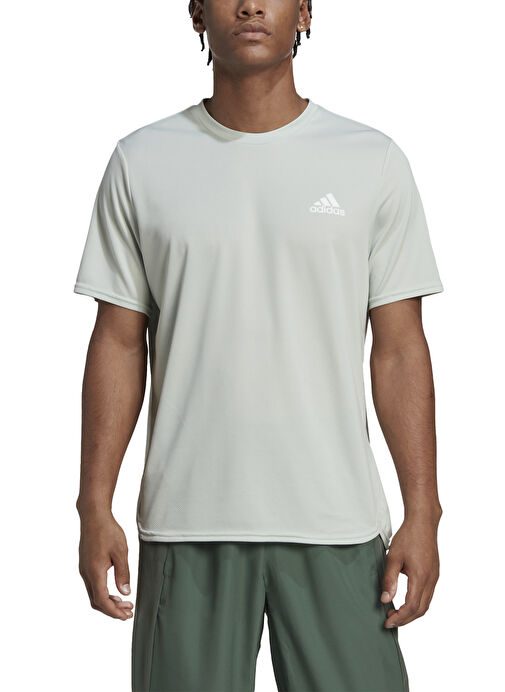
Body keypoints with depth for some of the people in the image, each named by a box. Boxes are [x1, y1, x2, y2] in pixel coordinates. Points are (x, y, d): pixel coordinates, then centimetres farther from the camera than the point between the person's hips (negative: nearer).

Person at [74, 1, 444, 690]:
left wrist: (422, 513, -3)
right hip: (187, 520, 1)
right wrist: (95, 508, 0)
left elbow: (399, 349, 2)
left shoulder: (373, 161, 3)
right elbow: (119, 343, 5)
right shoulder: (141, 162, 5)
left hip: (336, 521, 0)